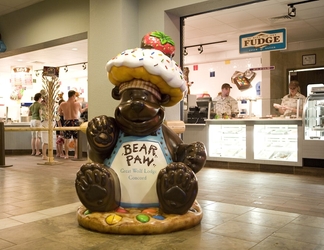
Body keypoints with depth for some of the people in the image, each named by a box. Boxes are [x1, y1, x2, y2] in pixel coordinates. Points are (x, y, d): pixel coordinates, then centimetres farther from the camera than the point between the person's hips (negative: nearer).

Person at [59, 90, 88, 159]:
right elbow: (81, 111, 14)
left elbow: (59, 112, 10)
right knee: (76, 140, 10)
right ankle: (76, 155, 11)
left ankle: (66, 155, 8)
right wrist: (86, 108, 32)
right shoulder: (77, 104, -5)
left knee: (66, 140, 8)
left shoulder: (62, 104, -4)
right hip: (75, 122, 0)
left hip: (67, 122, 0)